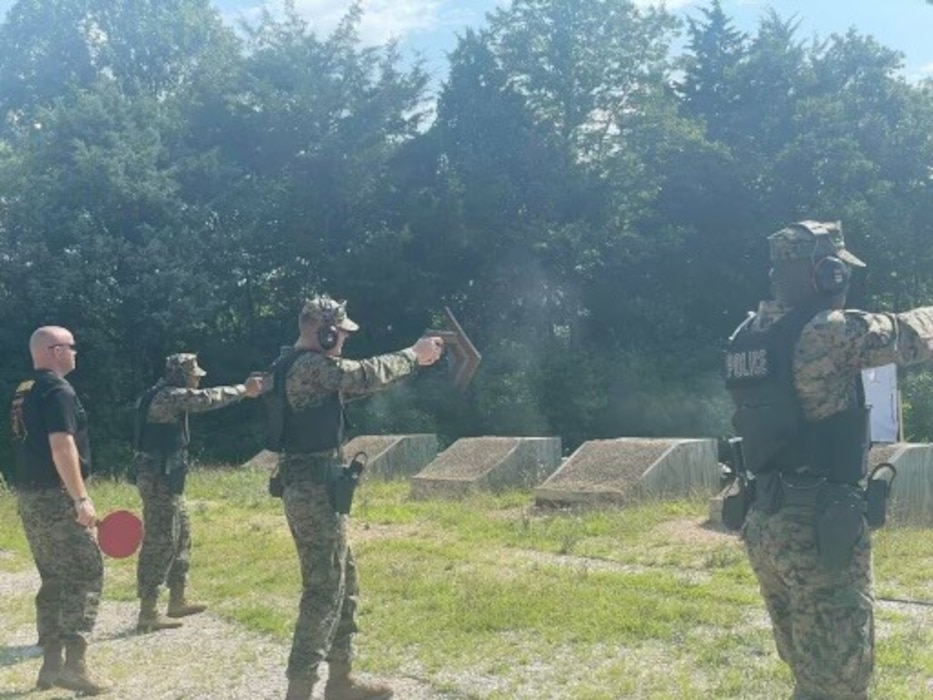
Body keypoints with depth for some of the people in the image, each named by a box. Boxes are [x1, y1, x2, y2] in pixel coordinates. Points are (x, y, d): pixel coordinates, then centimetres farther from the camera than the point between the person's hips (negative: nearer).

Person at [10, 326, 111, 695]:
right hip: (56, 497, -9)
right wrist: (81, 498, -24)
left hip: (29, 497, 9)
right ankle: (74, 665, -8)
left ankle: (51, 664, 17)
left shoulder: (23, 392, 15)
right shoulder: (58, 391, -14)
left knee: (54, 580, 15)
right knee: (85, 576, -5)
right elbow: (61, 447, -23)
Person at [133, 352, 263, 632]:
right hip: (160, 479, -11)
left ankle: (177, 601, 29)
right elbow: (207, 399, -23)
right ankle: (148, 614, -3)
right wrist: (243, 389, -14)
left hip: (163, 478, 11)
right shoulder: (169, 396, -16)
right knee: (159, 542, -7)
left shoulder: (167, 395, 15)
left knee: (181, 536, 19)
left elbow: (199, 400, 23)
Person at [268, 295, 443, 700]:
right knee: (324, 589, -7)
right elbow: (368, 375, -18)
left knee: (344, 581, 17)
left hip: (308, 487, 11)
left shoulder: (300, 367, 16)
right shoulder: (311, 365, -16)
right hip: (315, 489, -11)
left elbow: (356, 384, 21)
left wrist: (410, 361, 17)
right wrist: (414, 355, -3)